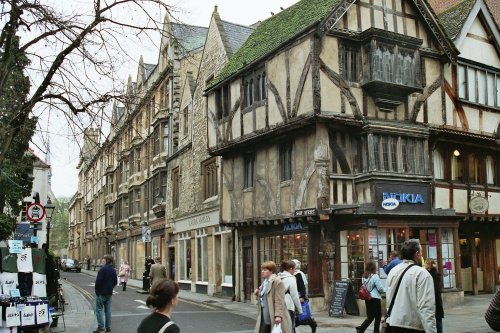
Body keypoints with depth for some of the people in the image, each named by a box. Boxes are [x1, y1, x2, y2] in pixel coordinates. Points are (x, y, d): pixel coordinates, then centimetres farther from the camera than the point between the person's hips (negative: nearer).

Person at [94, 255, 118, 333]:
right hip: (109, 293, 7)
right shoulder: (113, 270, 9)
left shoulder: (103, 269, -15)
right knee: (108, 310, 10)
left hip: (101, 293, -7)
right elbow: (115, 281, 13)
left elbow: (98, 280, -20)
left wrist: (96, 289, -6)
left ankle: (101, 326, -5)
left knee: (99, 309, 0)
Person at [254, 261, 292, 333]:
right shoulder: (265, 282, 15)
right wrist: (258, 293, 7)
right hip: (265, 318, 9)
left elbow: (279, 300, -19)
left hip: (275, 319, -9)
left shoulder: (277, 282, -13)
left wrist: (278, 315, -25)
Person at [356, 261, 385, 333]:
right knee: (378, 316, 8)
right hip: (375, 299, -6)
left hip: (367, 299, 6)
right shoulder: (375, 276, -15)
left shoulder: (364, 277, 4)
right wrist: (385, 289, 10)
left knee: (370, 316, 12)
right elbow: (380, 288, -12)